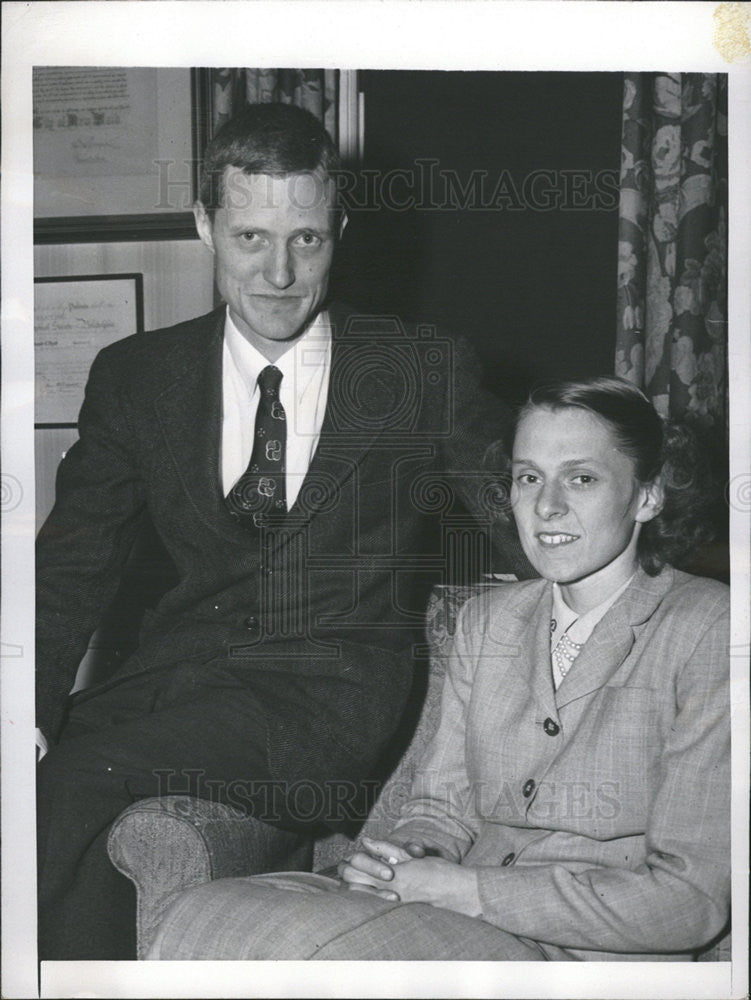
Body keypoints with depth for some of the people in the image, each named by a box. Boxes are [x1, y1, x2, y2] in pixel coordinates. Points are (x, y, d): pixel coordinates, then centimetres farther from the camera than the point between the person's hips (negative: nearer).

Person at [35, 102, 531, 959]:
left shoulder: (426, 375, 6)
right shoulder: (135, 377, 12)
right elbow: (72, 565, 8)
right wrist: (30, 709, -7)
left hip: (337, 702, -3)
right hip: (176, 683, 3)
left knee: (80, 786, -26)